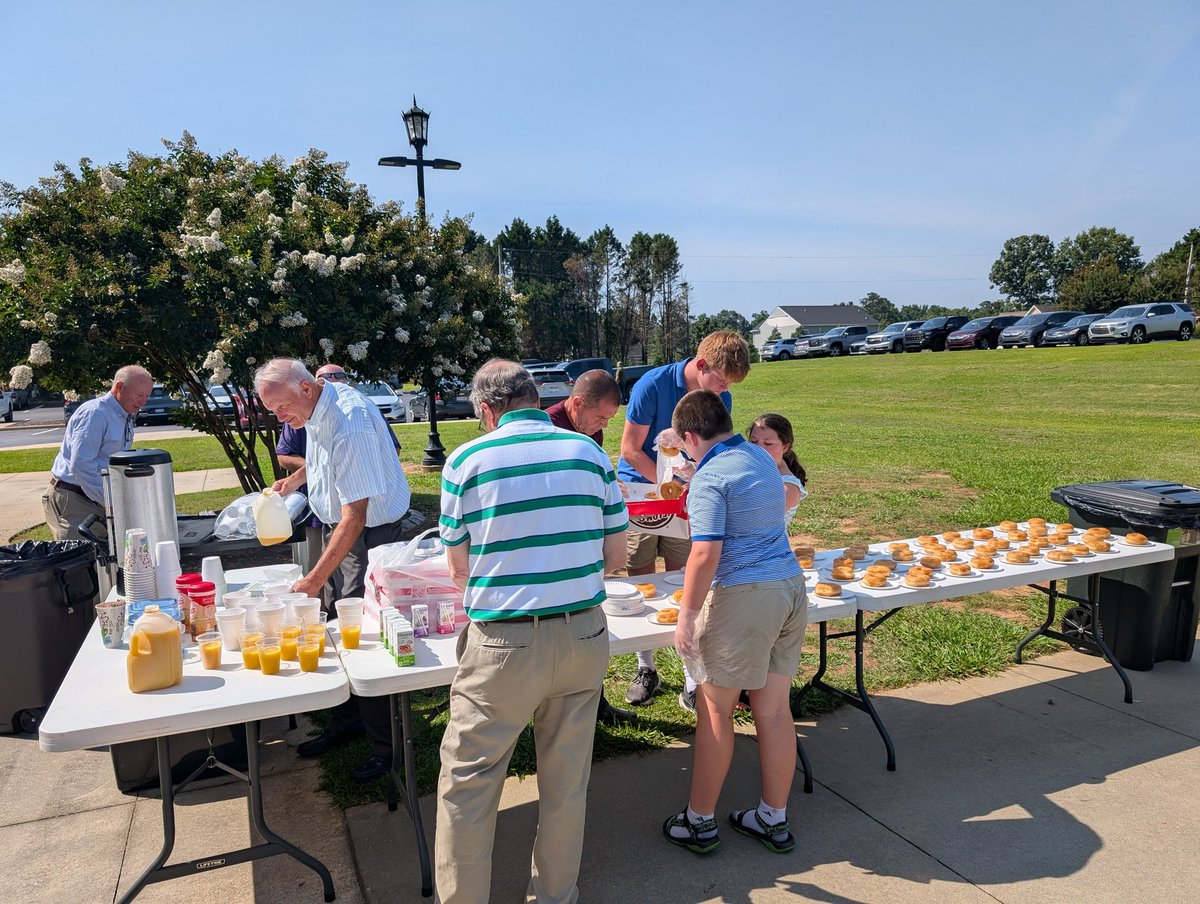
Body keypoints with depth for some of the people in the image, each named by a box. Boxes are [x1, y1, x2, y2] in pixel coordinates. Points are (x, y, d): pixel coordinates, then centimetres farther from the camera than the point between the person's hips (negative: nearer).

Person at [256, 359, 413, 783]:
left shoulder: (350, 426, -30)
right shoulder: (318, 405, 0)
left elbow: (354, 518, -29)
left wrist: (315, 580, -27)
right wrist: (297, 477, 12)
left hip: (372, 534, -9)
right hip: (338, 526, 9)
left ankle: (384, 743, 11)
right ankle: (345, 721, 32)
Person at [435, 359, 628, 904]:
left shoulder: (467, 460, -6)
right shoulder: (589, 453, 1)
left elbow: (459, 567, 3)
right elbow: (615, 557, 5)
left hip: (503, 644, -3)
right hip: (583, 635, 4)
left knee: (468, 782, 14)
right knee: (567, 781, 18)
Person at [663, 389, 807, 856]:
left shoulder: (709, 478, -14)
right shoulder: (762, 458, 11)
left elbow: (706, 554, -22)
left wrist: (686, 615, -14)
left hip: (744, 597, -8)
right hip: (792, 587, 8)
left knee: (714, 710, 7)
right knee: (774, 709, 15)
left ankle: (699, 822, 21)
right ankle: (774, 820, 28)